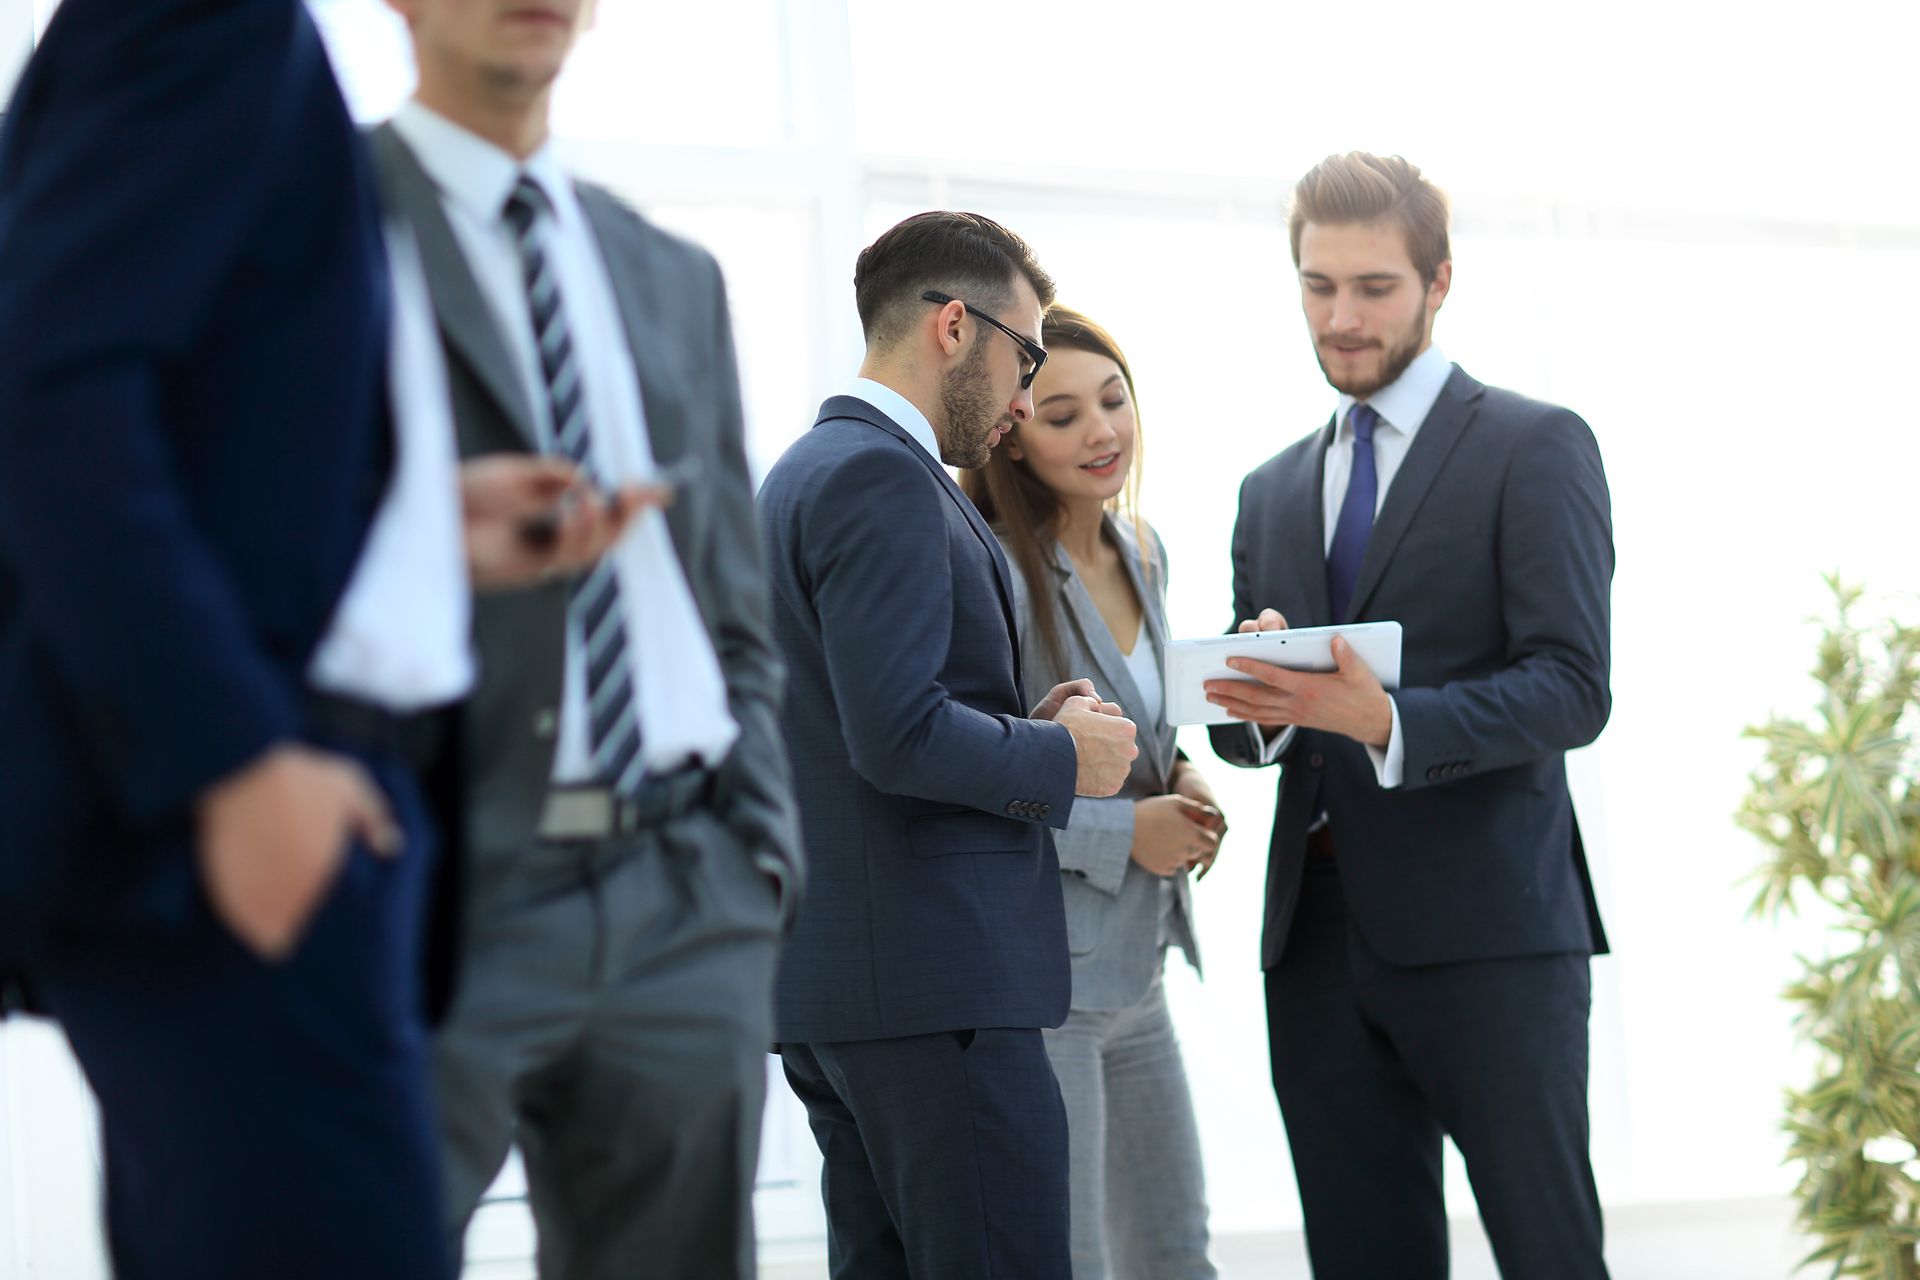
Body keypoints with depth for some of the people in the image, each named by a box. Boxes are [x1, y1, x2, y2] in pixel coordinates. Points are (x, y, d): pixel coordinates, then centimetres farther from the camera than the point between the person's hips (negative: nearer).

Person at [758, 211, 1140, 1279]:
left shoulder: (806, 472, 20)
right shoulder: (884, 480, -12)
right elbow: (900, 738, -22)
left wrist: (1023, 729, 12)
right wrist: (1061, 758, -7)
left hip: (828, 982, 11)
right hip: (934, 983, -11)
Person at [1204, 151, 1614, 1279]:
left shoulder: (1534, 448, 1)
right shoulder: (1273, 492, 19)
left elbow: (1573, 689, -10)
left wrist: (1389, 721, -25)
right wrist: (1261, 709, -6)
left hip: (1487, 929, -5)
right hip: (1318, 932, 6)